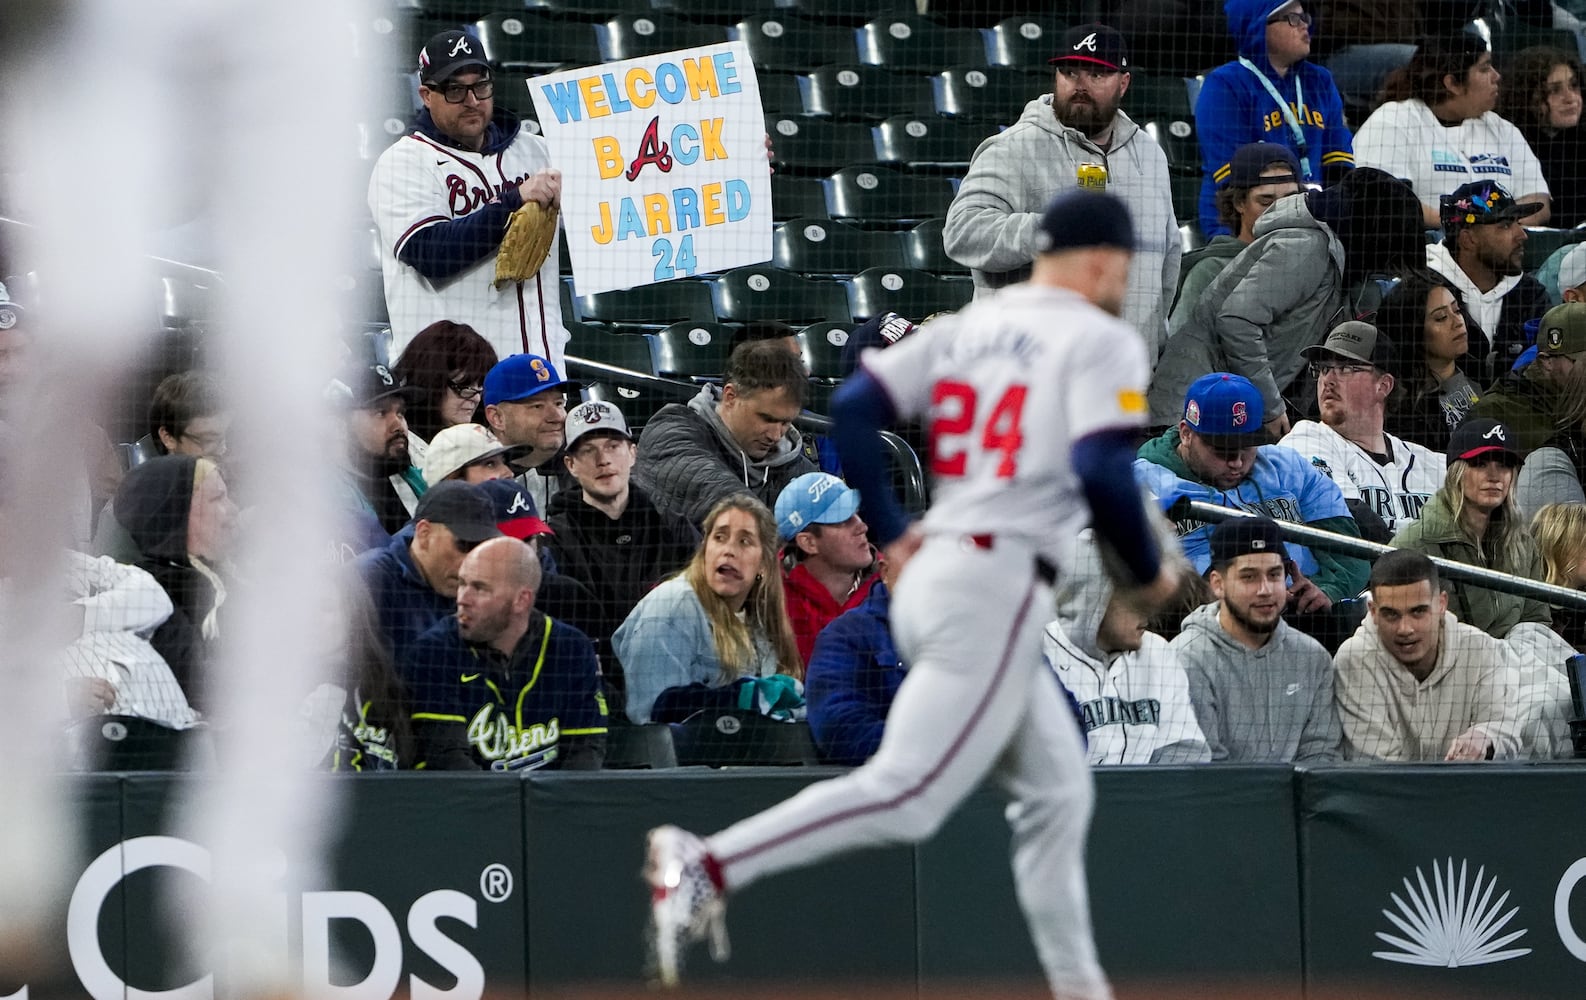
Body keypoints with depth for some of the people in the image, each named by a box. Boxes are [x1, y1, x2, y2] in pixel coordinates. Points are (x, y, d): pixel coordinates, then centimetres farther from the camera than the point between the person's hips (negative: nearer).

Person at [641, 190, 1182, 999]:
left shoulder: (967, 327, 16)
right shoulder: (1101, 341, -4)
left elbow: (851, 408, 8)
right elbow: (1102, 473, -17)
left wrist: (889, 533, 13)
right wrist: (1148, 572, -2)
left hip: (929, 573, 9)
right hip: (998, 588, -9)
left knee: (1056, 793, 18)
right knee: (906, 791, -15)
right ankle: (709, 866, -27)